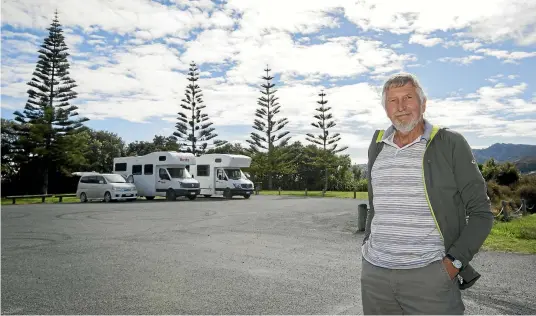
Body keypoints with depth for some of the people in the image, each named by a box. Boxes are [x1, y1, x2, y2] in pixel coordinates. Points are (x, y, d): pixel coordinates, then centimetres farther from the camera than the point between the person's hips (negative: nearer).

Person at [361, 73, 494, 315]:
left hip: (430, 275, -3)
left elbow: (481, 213, -3)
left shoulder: (451, 144, -4)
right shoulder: (378, 146, 8)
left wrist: (454, 261, -11)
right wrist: (366, 250, 10)